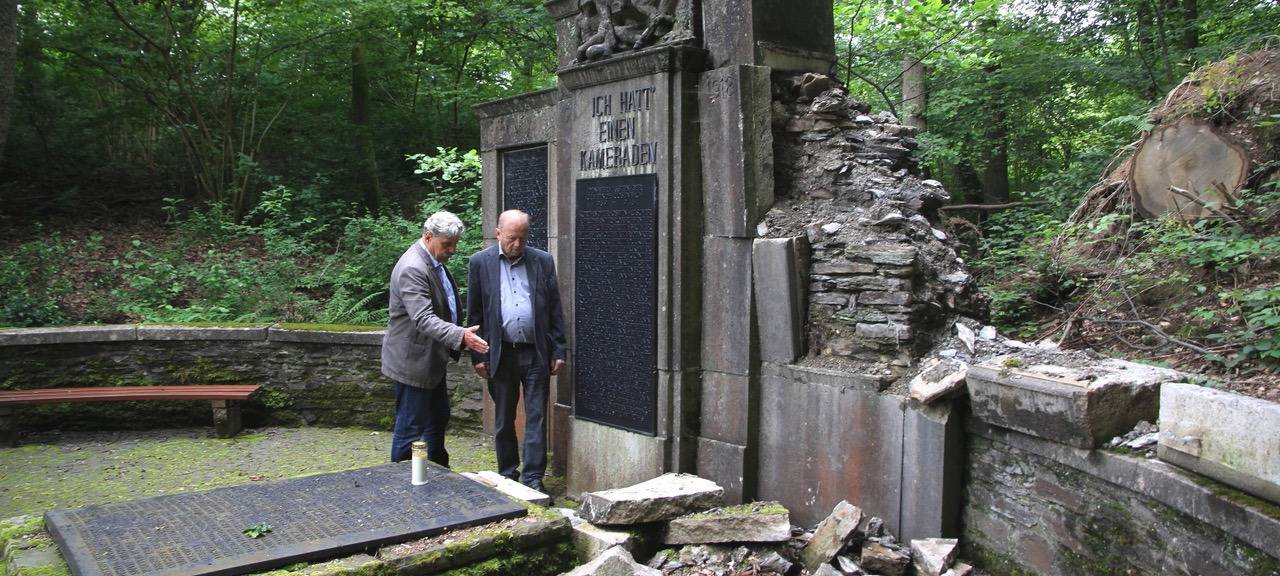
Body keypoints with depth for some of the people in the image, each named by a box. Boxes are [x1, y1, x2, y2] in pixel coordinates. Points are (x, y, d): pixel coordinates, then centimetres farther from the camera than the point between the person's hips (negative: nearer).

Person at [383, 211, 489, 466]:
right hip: (414, 361, -11)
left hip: (432, 359, 11)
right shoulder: (412, 269, -24)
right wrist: (460, 335, -42)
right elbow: (423, 319, -33)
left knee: (438, 420, 21)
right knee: (411, 428, 0)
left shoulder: (435, 262, 8)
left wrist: (462, 334, 19)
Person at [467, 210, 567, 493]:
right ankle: (507, 475, 24)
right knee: (503, 421, 11)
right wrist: (478, 356, -2)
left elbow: (555, 310, 5)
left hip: (536, 353, 0)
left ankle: (533, 477, 8)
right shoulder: (481, 262, 1)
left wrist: (558, 351, 0)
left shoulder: (543, 261, 3)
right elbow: (474, 313, 2)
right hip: (501, 353, 0)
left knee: (537, 418, 0)